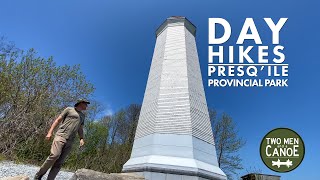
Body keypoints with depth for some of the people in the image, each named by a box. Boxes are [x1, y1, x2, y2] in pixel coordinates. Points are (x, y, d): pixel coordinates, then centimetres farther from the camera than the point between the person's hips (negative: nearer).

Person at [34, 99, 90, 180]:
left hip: (69, 141, 5)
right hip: (60, 136, -5)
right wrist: (50, 132, -3)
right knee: (55, 155, -21)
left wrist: (81, 139, 8)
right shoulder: (69, 109, 9)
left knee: (59, 163, -2)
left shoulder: (82, 116, 24)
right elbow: (58, 120, 6)